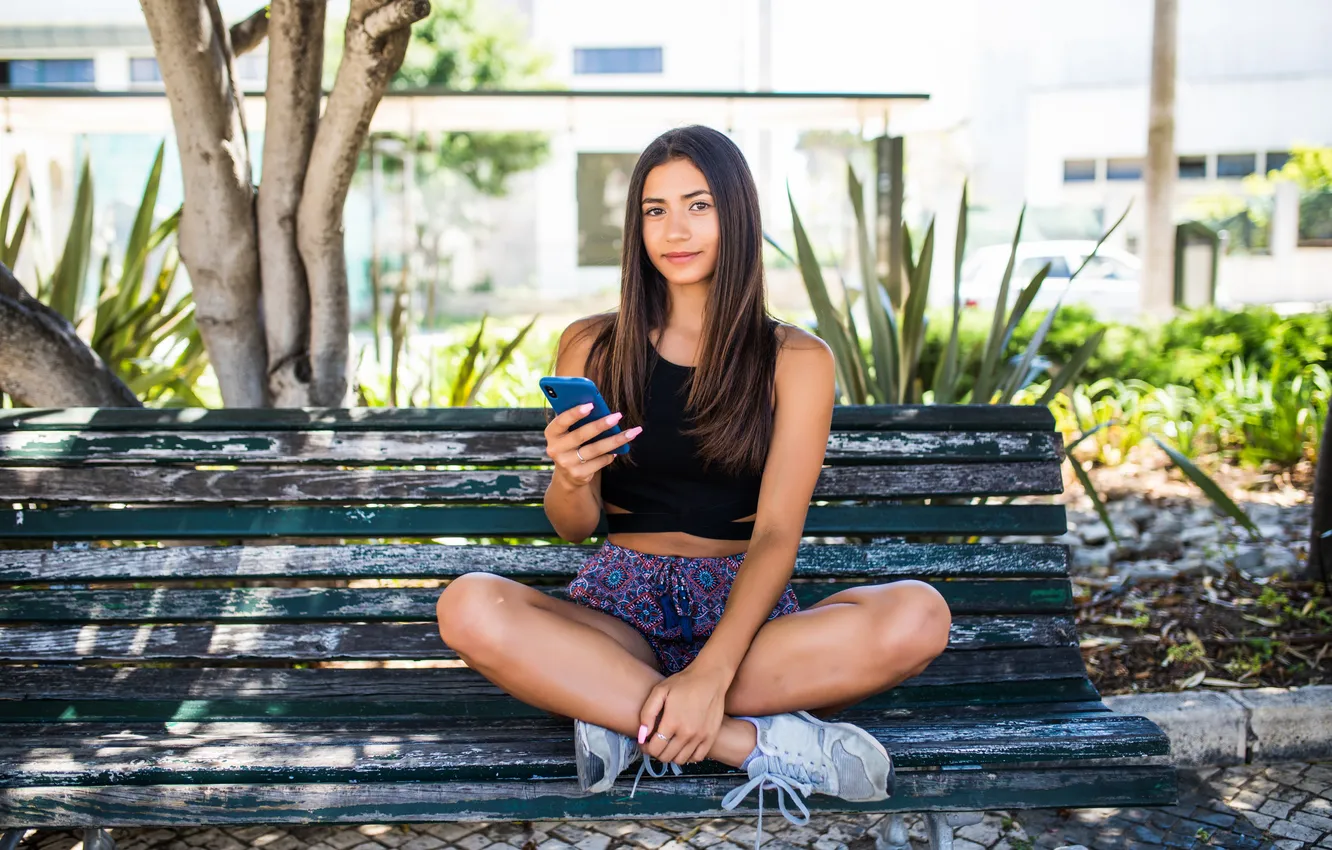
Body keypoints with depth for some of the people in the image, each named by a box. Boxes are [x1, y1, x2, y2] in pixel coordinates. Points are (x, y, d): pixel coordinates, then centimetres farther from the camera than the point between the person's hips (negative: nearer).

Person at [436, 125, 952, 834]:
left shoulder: (795, 361, 3)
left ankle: (624, 717, -23)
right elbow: (574, 528, 6)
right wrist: (569, 480, -20)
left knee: (918, 616, -29)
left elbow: (777, 532, -7)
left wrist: (710, 674, -24)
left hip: (743, 610, 0)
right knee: (468, 607, -30)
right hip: (618, 608, 1)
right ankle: (762, 742, -27)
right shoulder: (591, 348, 7)